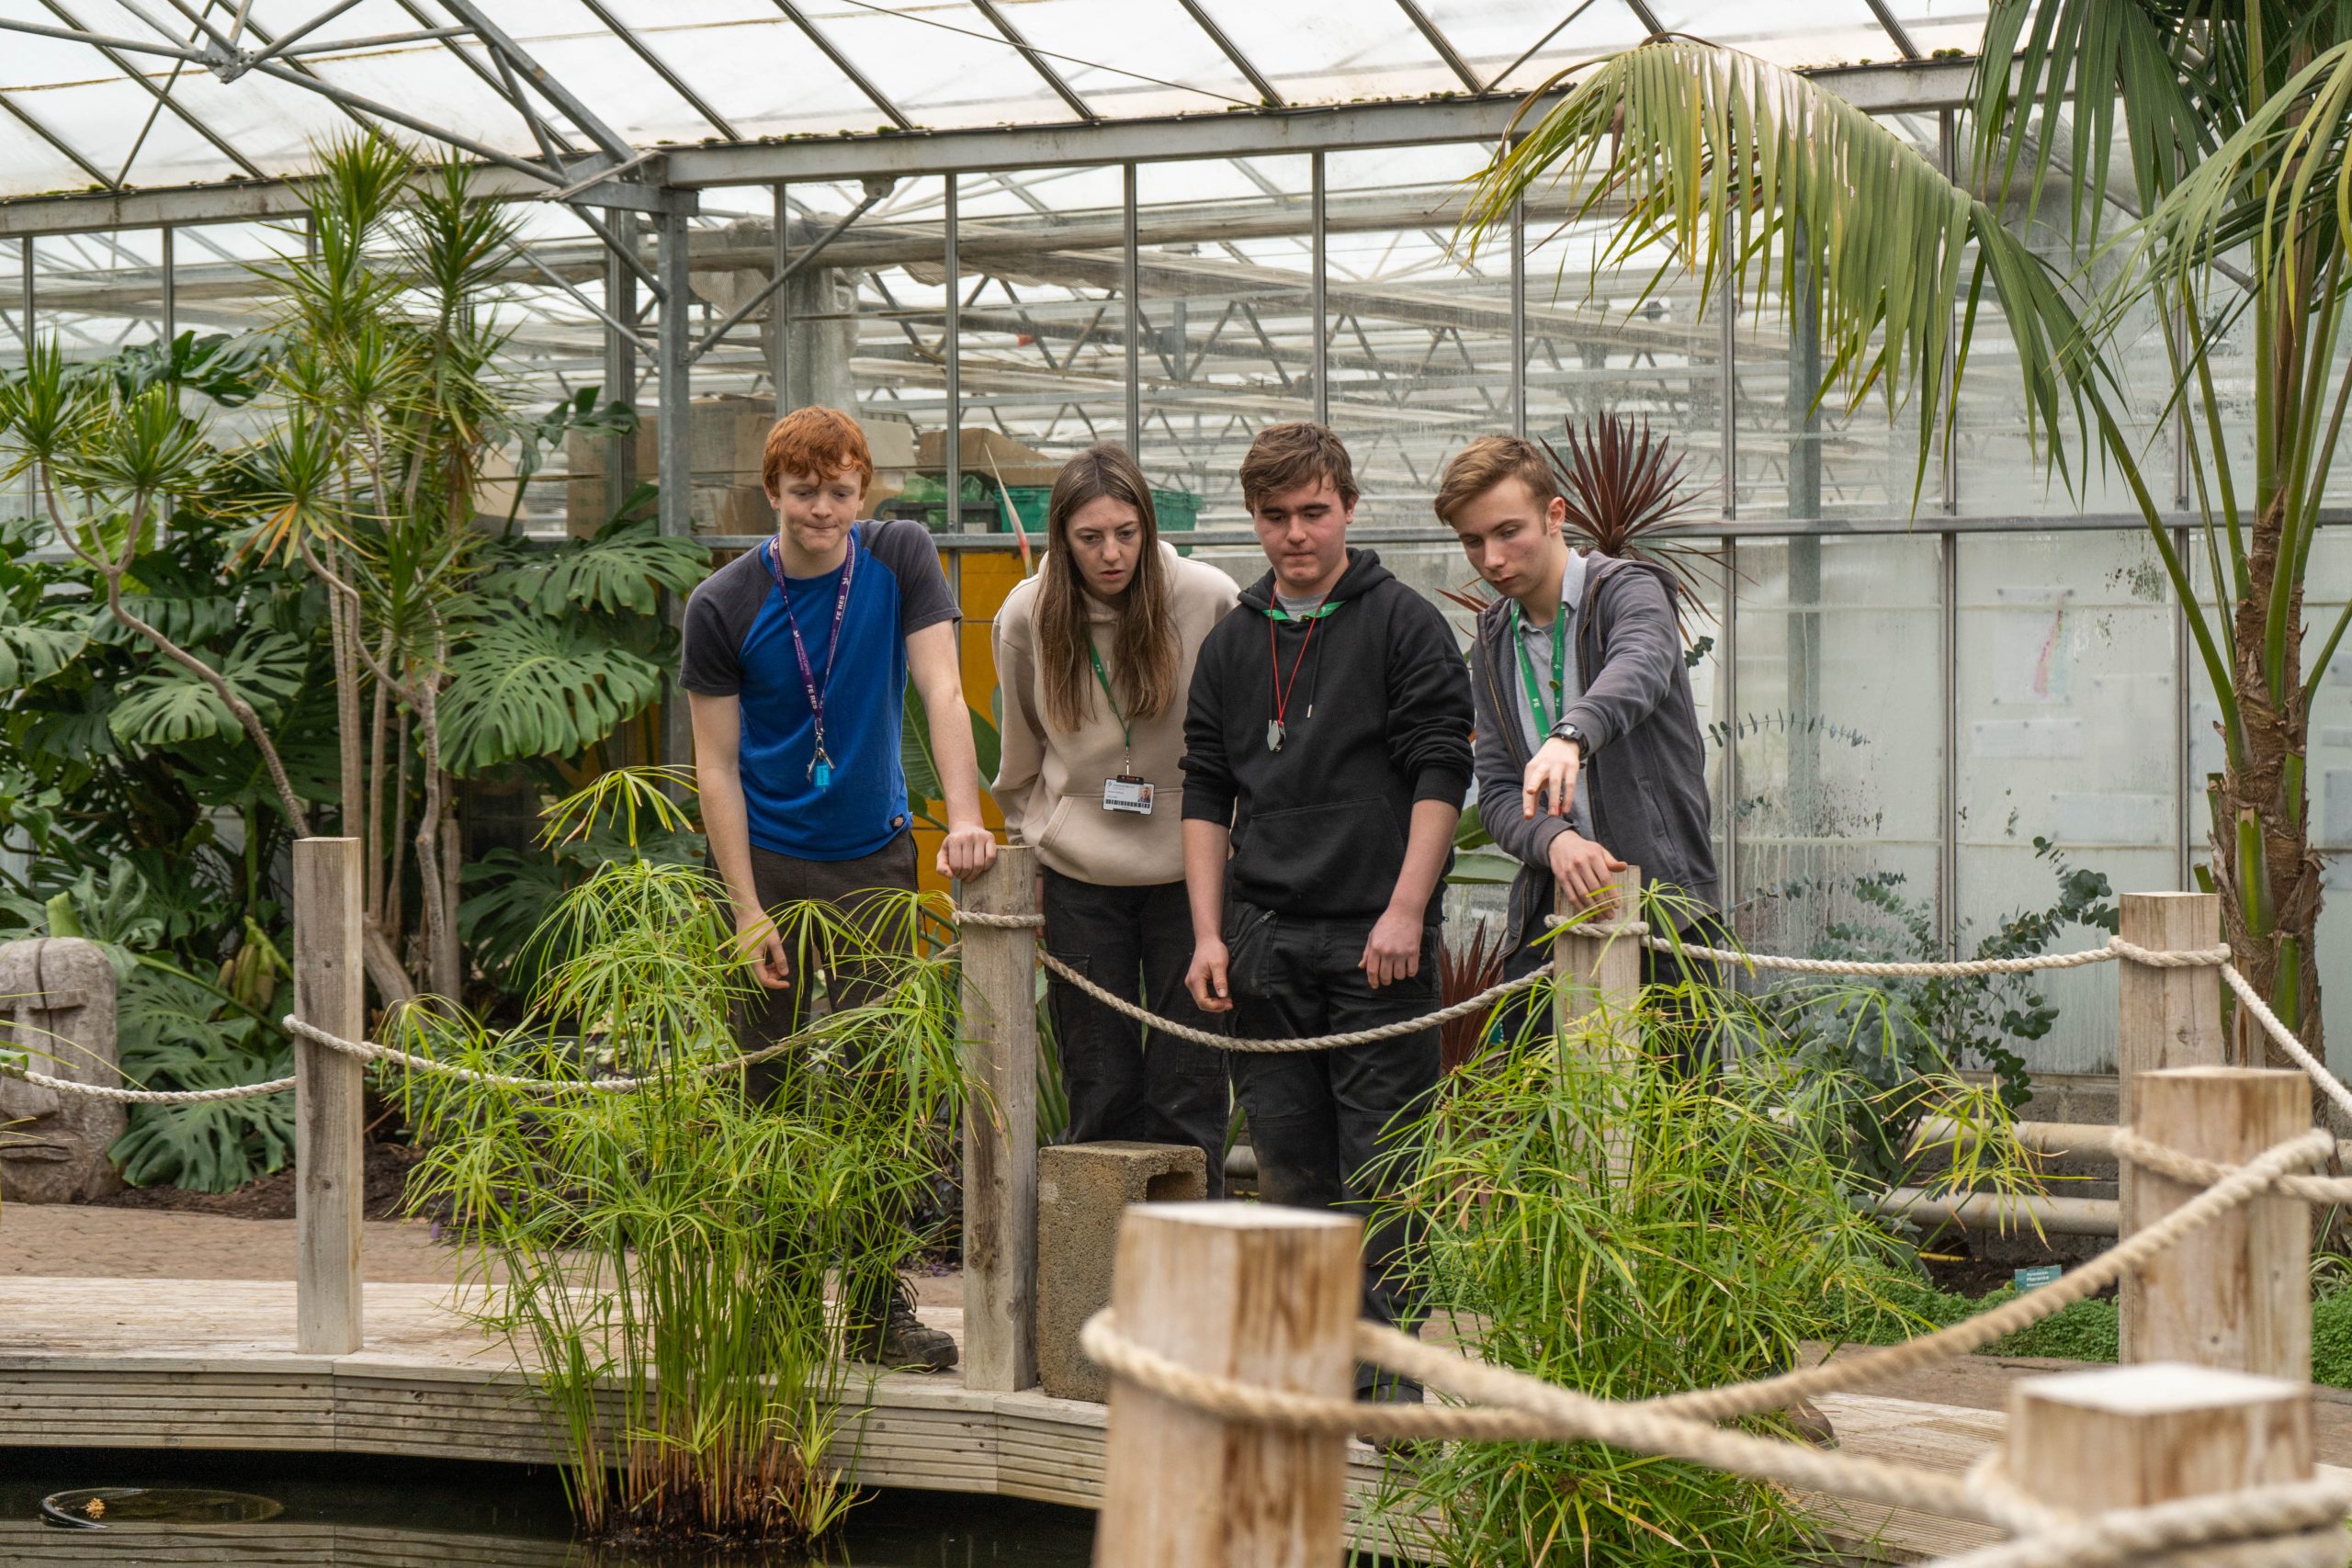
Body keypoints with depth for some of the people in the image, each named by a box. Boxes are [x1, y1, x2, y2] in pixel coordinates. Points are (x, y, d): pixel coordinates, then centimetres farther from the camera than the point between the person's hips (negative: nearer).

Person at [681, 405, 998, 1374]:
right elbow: (716, 766, -5)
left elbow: (941, 689, -9)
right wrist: (749, 914, -11)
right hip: (769, 861, -1)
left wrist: (964, 818, -24)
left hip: (875, 860, 1)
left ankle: (879, 1311, 4)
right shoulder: (724, 606, -6)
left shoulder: (900, 560, -2)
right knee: (764, 1086, -1)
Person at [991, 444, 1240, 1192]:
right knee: (1100, 1090, 5)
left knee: (1187, 1091, -1)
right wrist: (1029, 848, 16)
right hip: (1081, 877, 2)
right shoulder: (1027, 617, -2)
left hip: (1187, 870, -1)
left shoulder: (1209, 599, -8)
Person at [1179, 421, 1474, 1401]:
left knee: (1379, 1169, -5)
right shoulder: (1232, 643, 15)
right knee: (1287, 1156, 6)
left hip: (1375, 937, -4)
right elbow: (1206, 795, 16)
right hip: (1264, 942, 4)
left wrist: (1405, 912, -13)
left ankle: (1386, 1363, 0)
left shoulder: (1403, 624, 2)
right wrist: (1209, 933, 6)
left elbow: (1441, 773, -4)